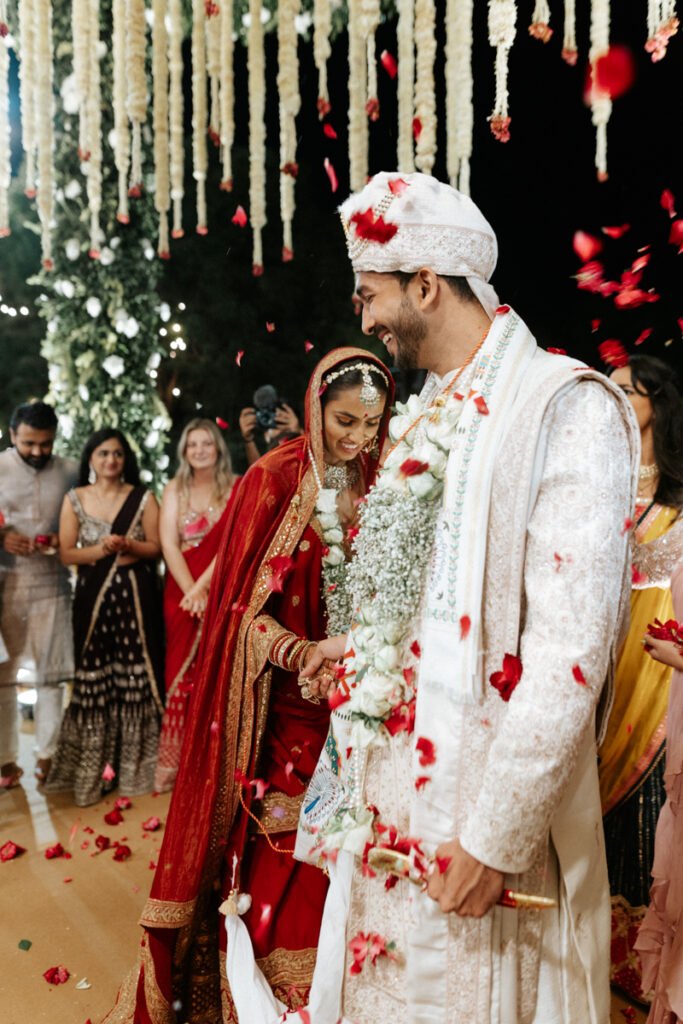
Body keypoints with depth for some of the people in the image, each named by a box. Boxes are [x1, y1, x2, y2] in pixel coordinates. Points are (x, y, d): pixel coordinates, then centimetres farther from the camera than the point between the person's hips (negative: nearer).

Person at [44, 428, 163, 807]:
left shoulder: (143, 498, 5)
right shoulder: (74, 500, 6)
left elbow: (156, 547, 2)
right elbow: (66, 553, 2)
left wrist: (127, 545, -16)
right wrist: (100, 550, -14)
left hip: (135, 597, 0)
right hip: (93, 597, 1)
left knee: (136, 675, -1)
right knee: (94, 679, 1)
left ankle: (134, 764, 11)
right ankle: (94, 768, 11)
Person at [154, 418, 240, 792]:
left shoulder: (236, 489, 2)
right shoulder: (174, 490, 8)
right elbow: (169, 543, -1)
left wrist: (203, 587, -16)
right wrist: (191, 590, -13)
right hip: (182, 594, 2)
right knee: (183, 676, 3)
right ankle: (175, 764, 10)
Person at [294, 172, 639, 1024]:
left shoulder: (566, 408, -15)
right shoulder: (430, 417, 10)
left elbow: (571, 647, -21)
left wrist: (499, 833, -20)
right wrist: (363, 647, 11)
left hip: (481, 800, -7)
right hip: (390, 779, 7)